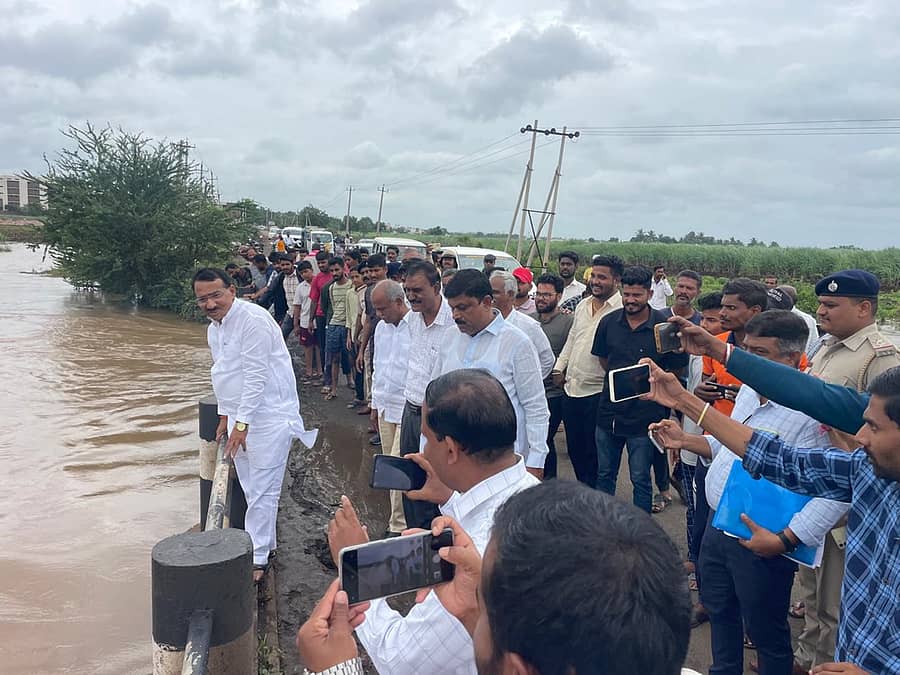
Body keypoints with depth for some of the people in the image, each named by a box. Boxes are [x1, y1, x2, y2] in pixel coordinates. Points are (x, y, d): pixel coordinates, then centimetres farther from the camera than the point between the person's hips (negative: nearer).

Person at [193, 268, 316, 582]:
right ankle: (266, 542, 31)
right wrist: (225, 415, 20)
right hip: (239, 416, 9)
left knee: (262, 489, -3)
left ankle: (257, 556, 8)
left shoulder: (253, 320, -19)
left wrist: (241, 423, -20)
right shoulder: (214, 328, 10)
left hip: (268, 416, -9)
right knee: (251, 488, 16)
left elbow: (256, 376, -22)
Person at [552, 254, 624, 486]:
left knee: (593, 453, 5)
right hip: (571, 389, 8)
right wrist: (559, 367, 13)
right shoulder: (583, 306, 12)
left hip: (597, 393, -8)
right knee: (574, 449, 17)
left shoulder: (621, 311, -13)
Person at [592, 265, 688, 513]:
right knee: (604, 474, 17)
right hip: (609, 411, 4)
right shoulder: (609, 322, 0)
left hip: (644, 415, -3)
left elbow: (676, 368, 0)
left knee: (641, 479, 8)